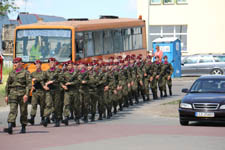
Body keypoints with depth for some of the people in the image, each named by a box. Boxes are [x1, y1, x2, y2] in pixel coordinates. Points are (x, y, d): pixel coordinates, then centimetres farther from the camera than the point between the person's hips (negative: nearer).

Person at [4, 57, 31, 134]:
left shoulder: (25, 73, 1)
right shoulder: (11, 73, 14)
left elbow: (29, 84, -7)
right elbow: (7, 85, 18)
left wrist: (26, 94, -18)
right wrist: (6, 95, 12)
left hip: (22, 94, -3)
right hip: (13, 93, 3)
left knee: (23, 111, 5)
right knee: (12, 110, -11)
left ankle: (23, 128, 17)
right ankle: (10, 127, -23)